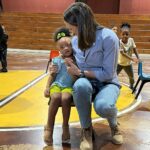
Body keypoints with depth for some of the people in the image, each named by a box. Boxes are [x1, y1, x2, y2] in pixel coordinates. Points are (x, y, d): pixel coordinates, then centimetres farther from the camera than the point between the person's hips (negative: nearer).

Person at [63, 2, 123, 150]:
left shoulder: (108, 37, -19)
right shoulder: (75, 40, -1)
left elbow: (107, 73, -19)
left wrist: (80, 72, -17)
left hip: (107, 83, -3)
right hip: (87, 82, 4)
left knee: (103, 106, -39)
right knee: (80, 85, -37)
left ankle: (113, 124, 3)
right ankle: (87, 129, -11)